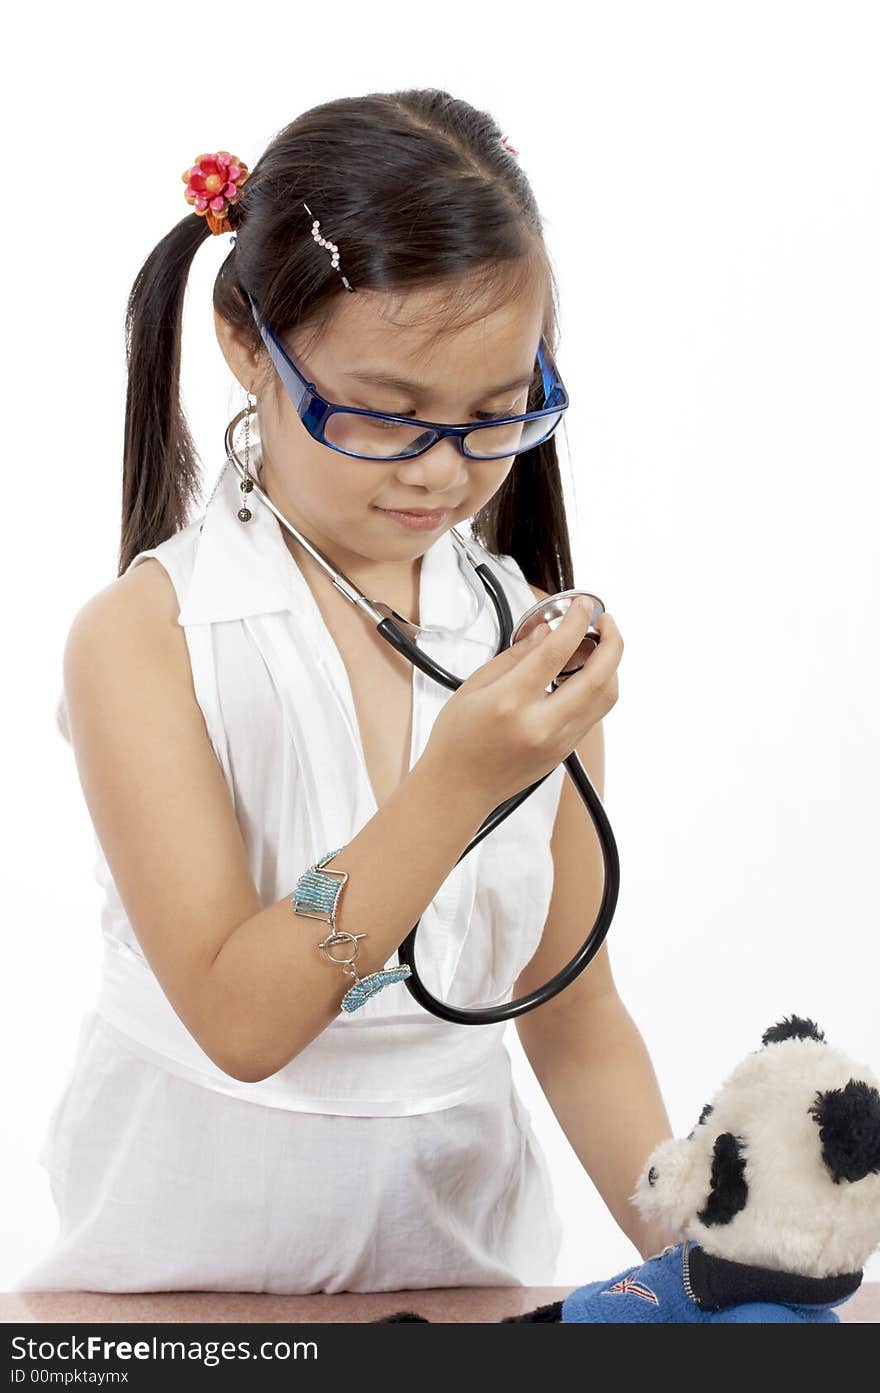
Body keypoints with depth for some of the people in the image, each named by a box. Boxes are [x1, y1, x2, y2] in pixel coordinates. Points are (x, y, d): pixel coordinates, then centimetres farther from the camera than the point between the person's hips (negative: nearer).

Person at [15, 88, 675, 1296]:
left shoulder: (530, 647, -5)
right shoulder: (143, 637, -16)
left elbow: (576, 1021, 0)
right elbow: (238, 1018, -21)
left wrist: (693, 1256, -12)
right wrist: (459, 783, -29)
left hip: (462, 1235, 3)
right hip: (196, 1239, -2)